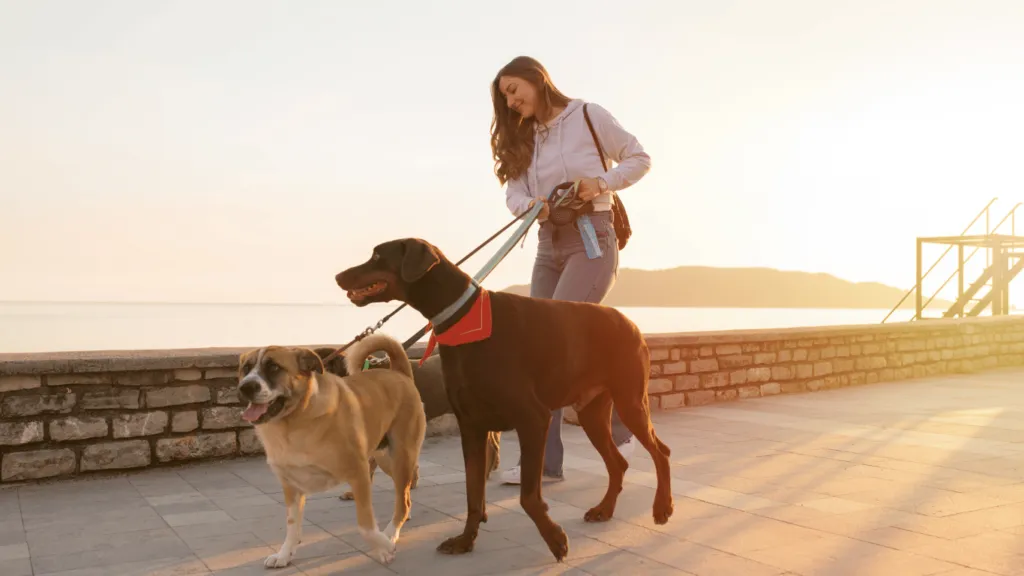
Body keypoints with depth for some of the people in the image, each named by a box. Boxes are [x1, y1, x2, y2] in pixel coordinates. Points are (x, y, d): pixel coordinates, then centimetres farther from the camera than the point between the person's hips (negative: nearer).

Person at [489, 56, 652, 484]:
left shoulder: (588, 116, -2)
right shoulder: (522, 138, 15)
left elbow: (640, 158, 2)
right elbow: (513, 193, 4)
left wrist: (602, 182, -15)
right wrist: (532, 205, -19)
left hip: (591, 239, -6)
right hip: (549, 245, 6)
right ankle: (545, 462, 4)